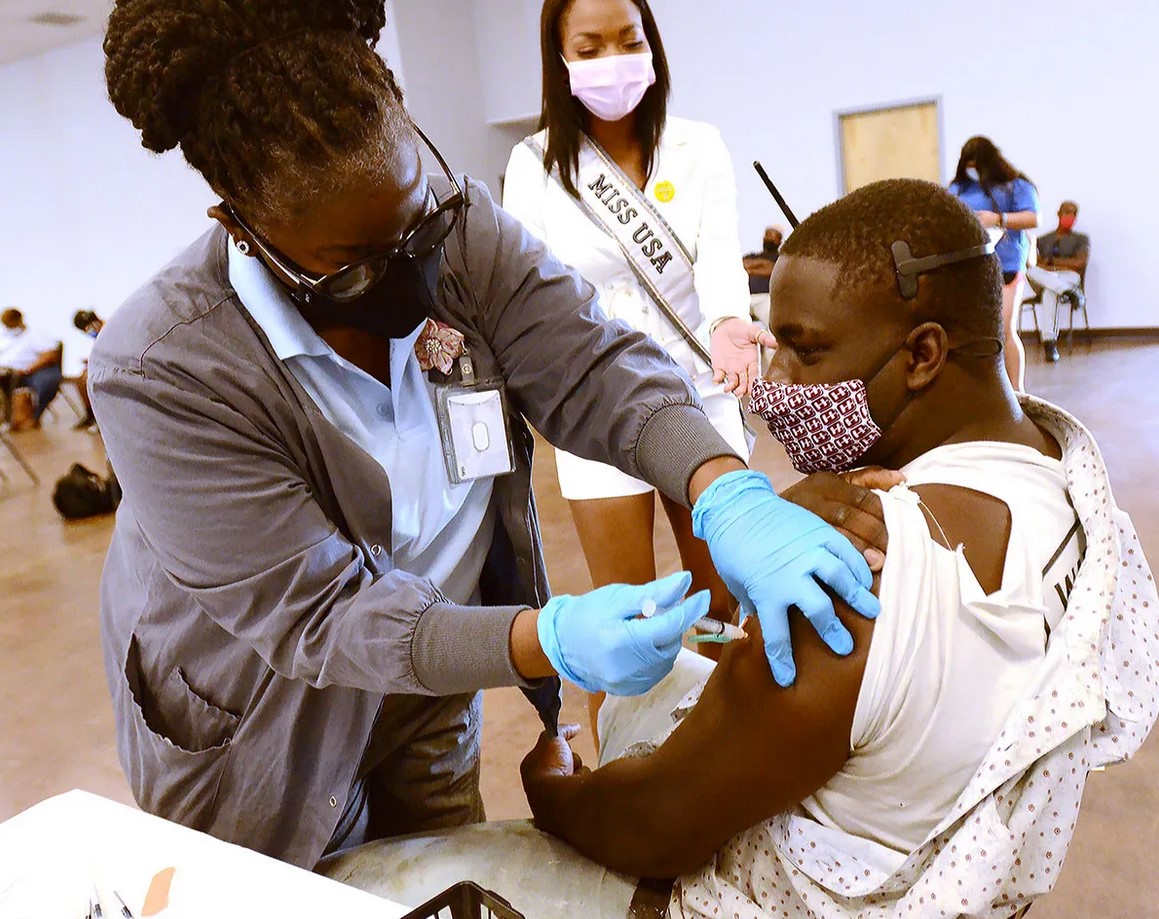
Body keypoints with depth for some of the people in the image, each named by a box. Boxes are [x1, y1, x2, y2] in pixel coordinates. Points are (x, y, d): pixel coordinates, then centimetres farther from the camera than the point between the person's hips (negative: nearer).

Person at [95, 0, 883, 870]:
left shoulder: (458, 225, -17)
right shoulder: (160, 372, -30)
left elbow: (592, 367, -23)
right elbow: (311, 613, -31)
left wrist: (730, 496, -42)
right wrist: (550, 643, -42)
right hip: (261, 733, -3)